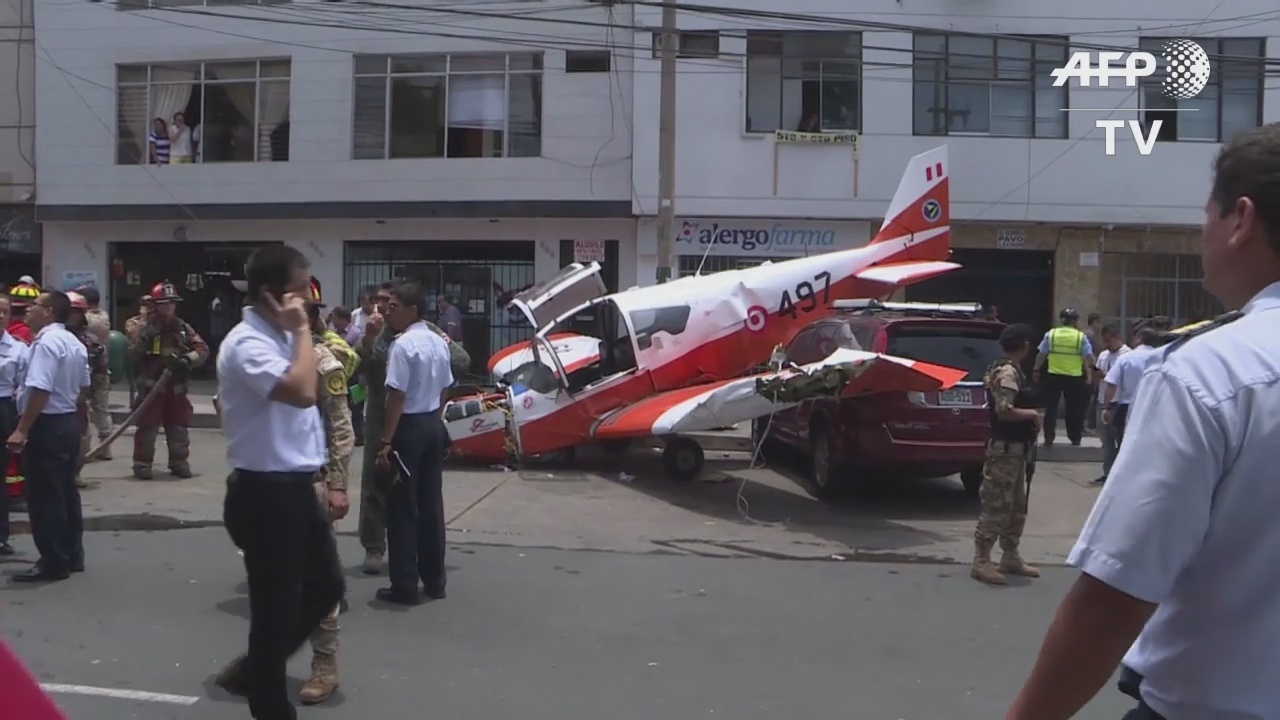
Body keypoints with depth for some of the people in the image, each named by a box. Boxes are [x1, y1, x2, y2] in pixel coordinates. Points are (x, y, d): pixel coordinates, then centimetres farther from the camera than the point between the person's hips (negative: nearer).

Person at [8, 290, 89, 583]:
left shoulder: (46, 342, -18)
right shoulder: (74, 343, 13)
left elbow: (40, 391, -26)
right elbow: (82, 386, 20)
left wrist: (22, 430, -25)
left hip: (46, 426, -10)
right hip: (68, 422, 10)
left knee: (44, 497, -3)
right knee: (66, 492, 15)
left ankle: (53, 562, 2)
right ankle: (72, 556, 22)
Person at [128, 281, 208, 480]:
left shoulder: (183, 328, 5)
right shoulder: (147, 328, -2)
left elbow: (202, 349, 0)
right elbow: (133, 355, -7)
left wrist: (188, 359, -18)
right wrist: (144, 339, -24)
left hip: (176, 387, 3)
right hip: (151, 386, -3)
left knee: (179, 426, 7)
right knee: (147, 426, -3)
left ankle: (179, 462, 17)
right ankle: (142, 463, 5)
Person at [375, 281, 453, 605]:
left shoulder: (403, 345, -17)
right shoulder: (439, 343, 8)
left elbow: (397, 397, -20)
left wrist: (386, 442, -18)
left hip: (410, 428, -8)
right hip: (434, 425, 8)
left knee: (402, 507, 1)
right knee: (431, 504, 13)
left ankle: (405, 586, 7)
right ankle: (434, 580, 21)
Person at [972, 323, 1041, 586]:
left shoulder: (1009, 370, 15)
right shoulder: (1007, 372, -17)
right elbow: (1004, 411, -26)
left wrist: (1029, 416, 9)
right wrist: (1032, 414, -13)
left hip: (1015, 448, 11)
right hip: (1005, 448, -11)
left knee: (1017, 506, 16)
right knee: (996, 505, -8)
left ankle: (1010, 557, 24)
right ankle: (981, 561, -4)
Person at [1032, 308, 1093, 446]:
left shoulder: (1051, 334, 1)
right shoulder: (1081, 336, -3)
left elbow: (1041, 354, 3)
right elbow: (1089, 358, -5)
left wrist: (1037, 370, 14)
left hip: (1053, 375, 1)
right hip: (1074, 377, -1)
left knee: (1051, 407, 8)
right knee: (1073, 408, 12)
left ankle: (1049, 438, 4)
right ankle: (1075, 438, 18)